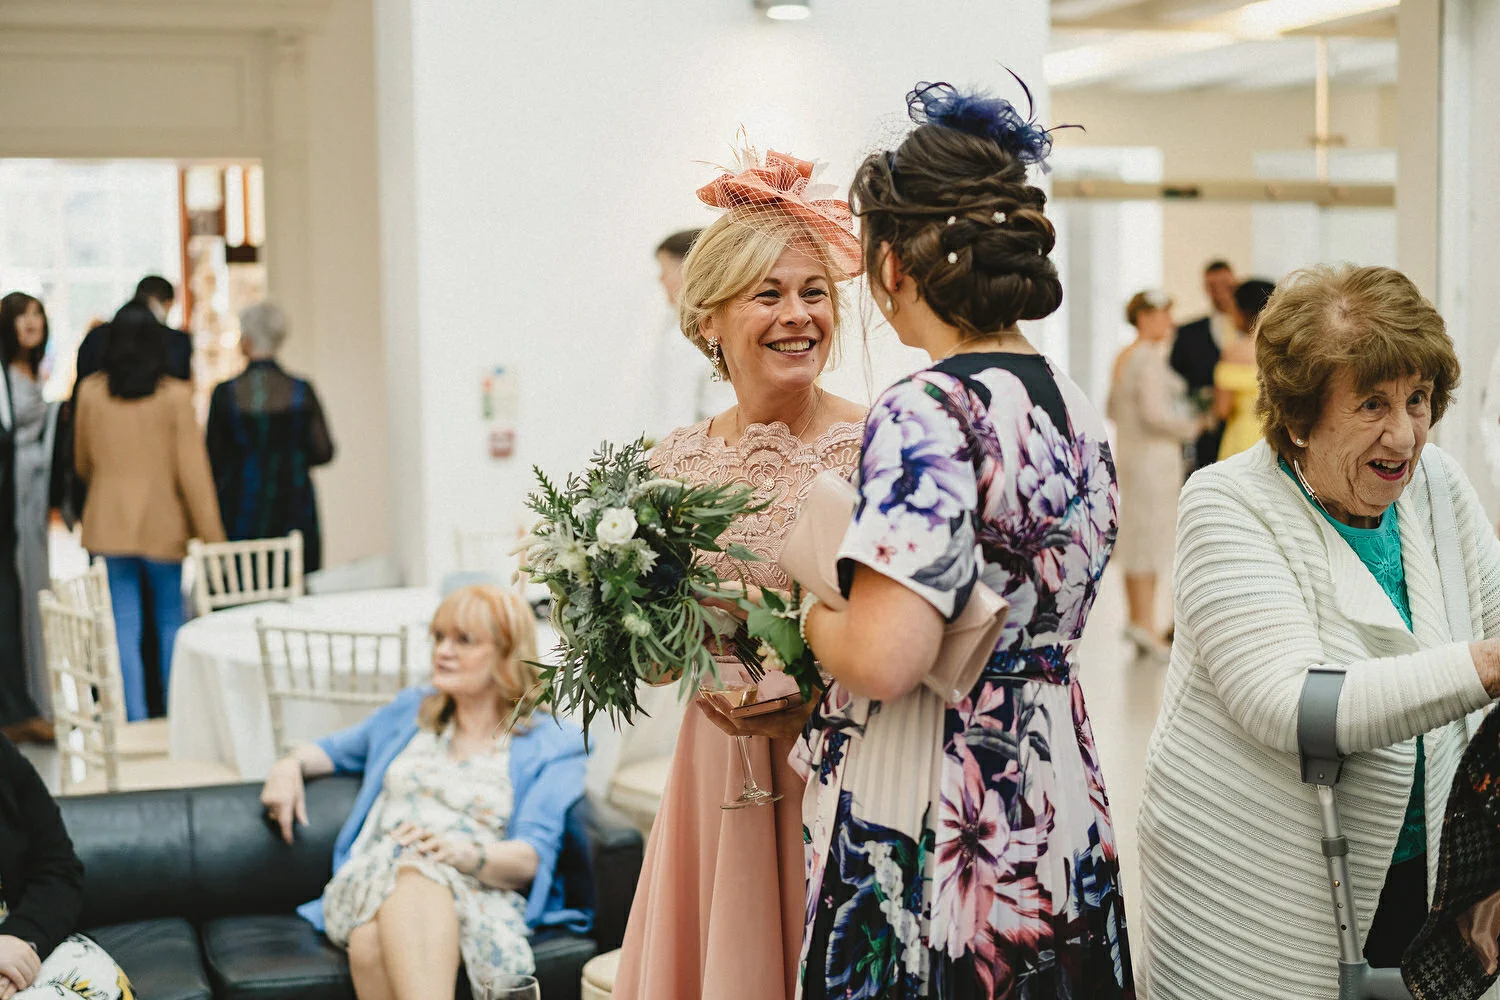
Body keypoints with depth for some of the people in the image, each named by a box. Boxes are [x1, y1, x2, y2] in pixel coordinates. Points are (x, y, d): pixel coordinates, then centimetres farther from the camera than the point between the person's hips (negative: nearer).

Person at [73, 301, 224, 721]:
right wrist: (211, 532, -3)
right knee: (170, 620, 12)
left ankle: (136, 719, 3)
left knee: (125, 625, 4)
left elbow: (82, 461, 13)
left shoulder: (91, 392, -1)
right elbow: (192, 469, -8)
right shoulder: (175, 395, -9)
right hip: (164, 524, -1)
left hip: (109, 522, 1)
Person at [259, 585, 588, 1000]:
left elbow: (530, 860, -2)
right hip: (371, 881, 4)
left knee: (423, 872, -43)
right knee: (373, 941, -38)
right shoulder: (409, 713, 28)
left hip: (476, 892, -3)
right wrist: (291, 764, 20)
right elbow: (336, 749, 45)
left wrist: (466, 852, -24)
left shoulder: (553, 744, 12)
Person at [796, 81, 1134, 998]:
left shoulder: (929, 412, -19)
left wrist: (810, 613, -5)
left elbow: (885, 658, -28)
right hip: (1061, 813, 8)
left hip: (929, 846, -8)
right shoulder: (1078, 410, 8)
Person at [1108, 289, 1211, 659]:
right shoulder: (1149, 359, -15)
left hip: (1128, 451, 10)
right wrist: (1193, 424, -11)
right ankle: (1144, 622, -5)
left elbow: (1113, 410, 20)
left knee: (1137, 535, 12)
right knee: (1149, 535, -6)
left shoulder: (1124, 358, 14)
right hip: (1154, 456, -10)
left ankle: (1138, 618, 16)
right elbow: (1154, 412, -23)